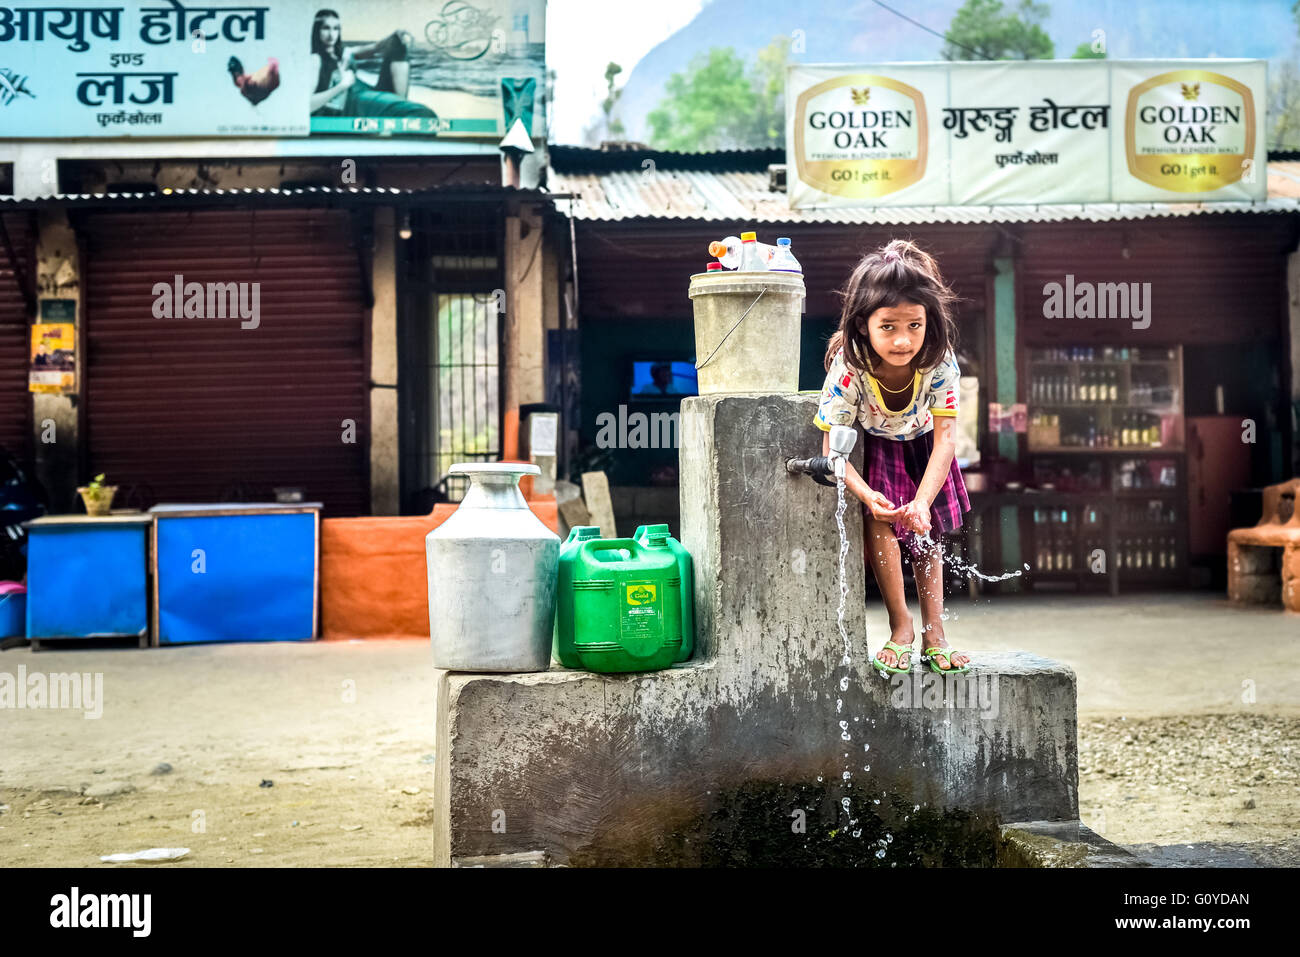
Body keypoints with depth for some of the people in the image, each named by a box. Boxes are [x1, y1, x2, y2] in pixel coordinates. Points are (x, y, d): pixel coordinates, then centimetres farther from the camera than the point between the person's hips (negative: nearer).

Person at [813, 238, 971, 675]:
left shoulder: (939, 362, -34)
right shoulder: (848, 368, -38)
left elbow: (945, 438, -31)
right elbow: (832, 448, -33)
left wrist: (923, 500, -46)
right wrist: (867, 496, -50)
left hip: (920, 444, 2)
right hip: (869, 448, -2)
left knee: (926, 530, 3)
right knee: (878, 520, -20)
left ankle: (934, 634, 14)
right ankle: (900, 627, -7)